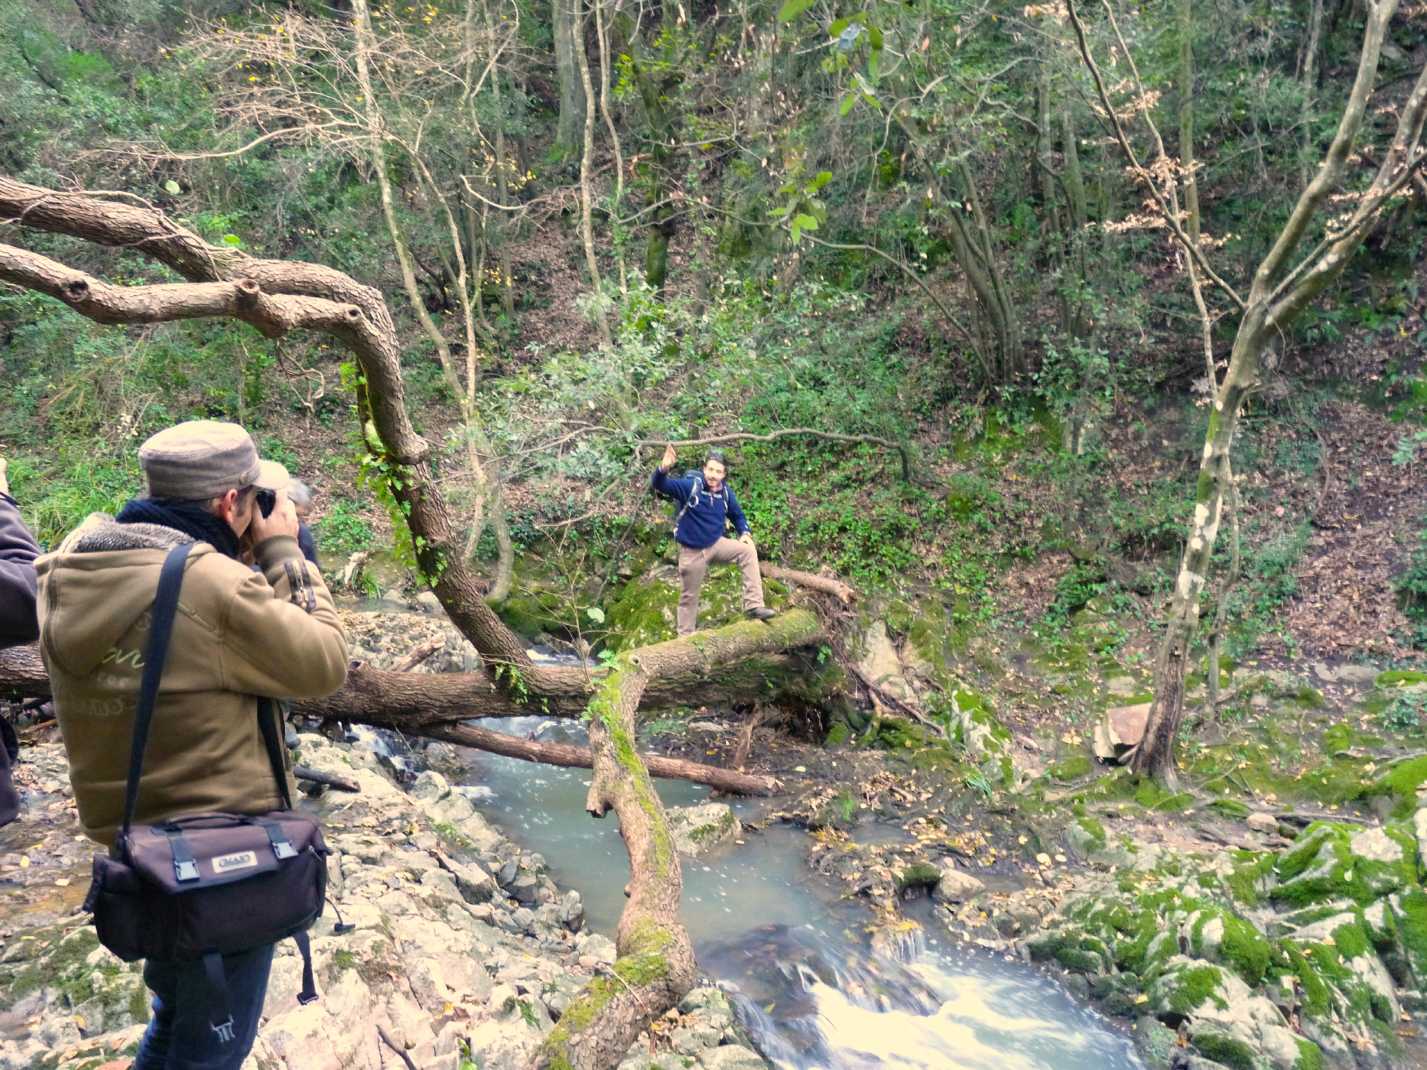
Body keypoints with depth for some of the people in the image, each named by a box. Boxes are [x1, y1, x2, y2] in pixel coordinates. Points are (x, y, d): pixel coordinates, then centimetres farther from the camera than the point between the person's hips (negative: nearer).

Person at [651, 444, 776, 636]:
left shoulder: (726, 493, -6)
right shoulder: (690, 485, -18)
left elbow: (737, 515, 12)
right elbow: (659, 484, -29)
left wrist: (745, 533, -9)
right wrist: (663, 469, -52)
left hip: (717, 544, 3)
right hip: (691, 551, -3)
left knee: (748, 550, -21)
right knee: (689, 597, 9)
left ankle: (754, 605, -18)